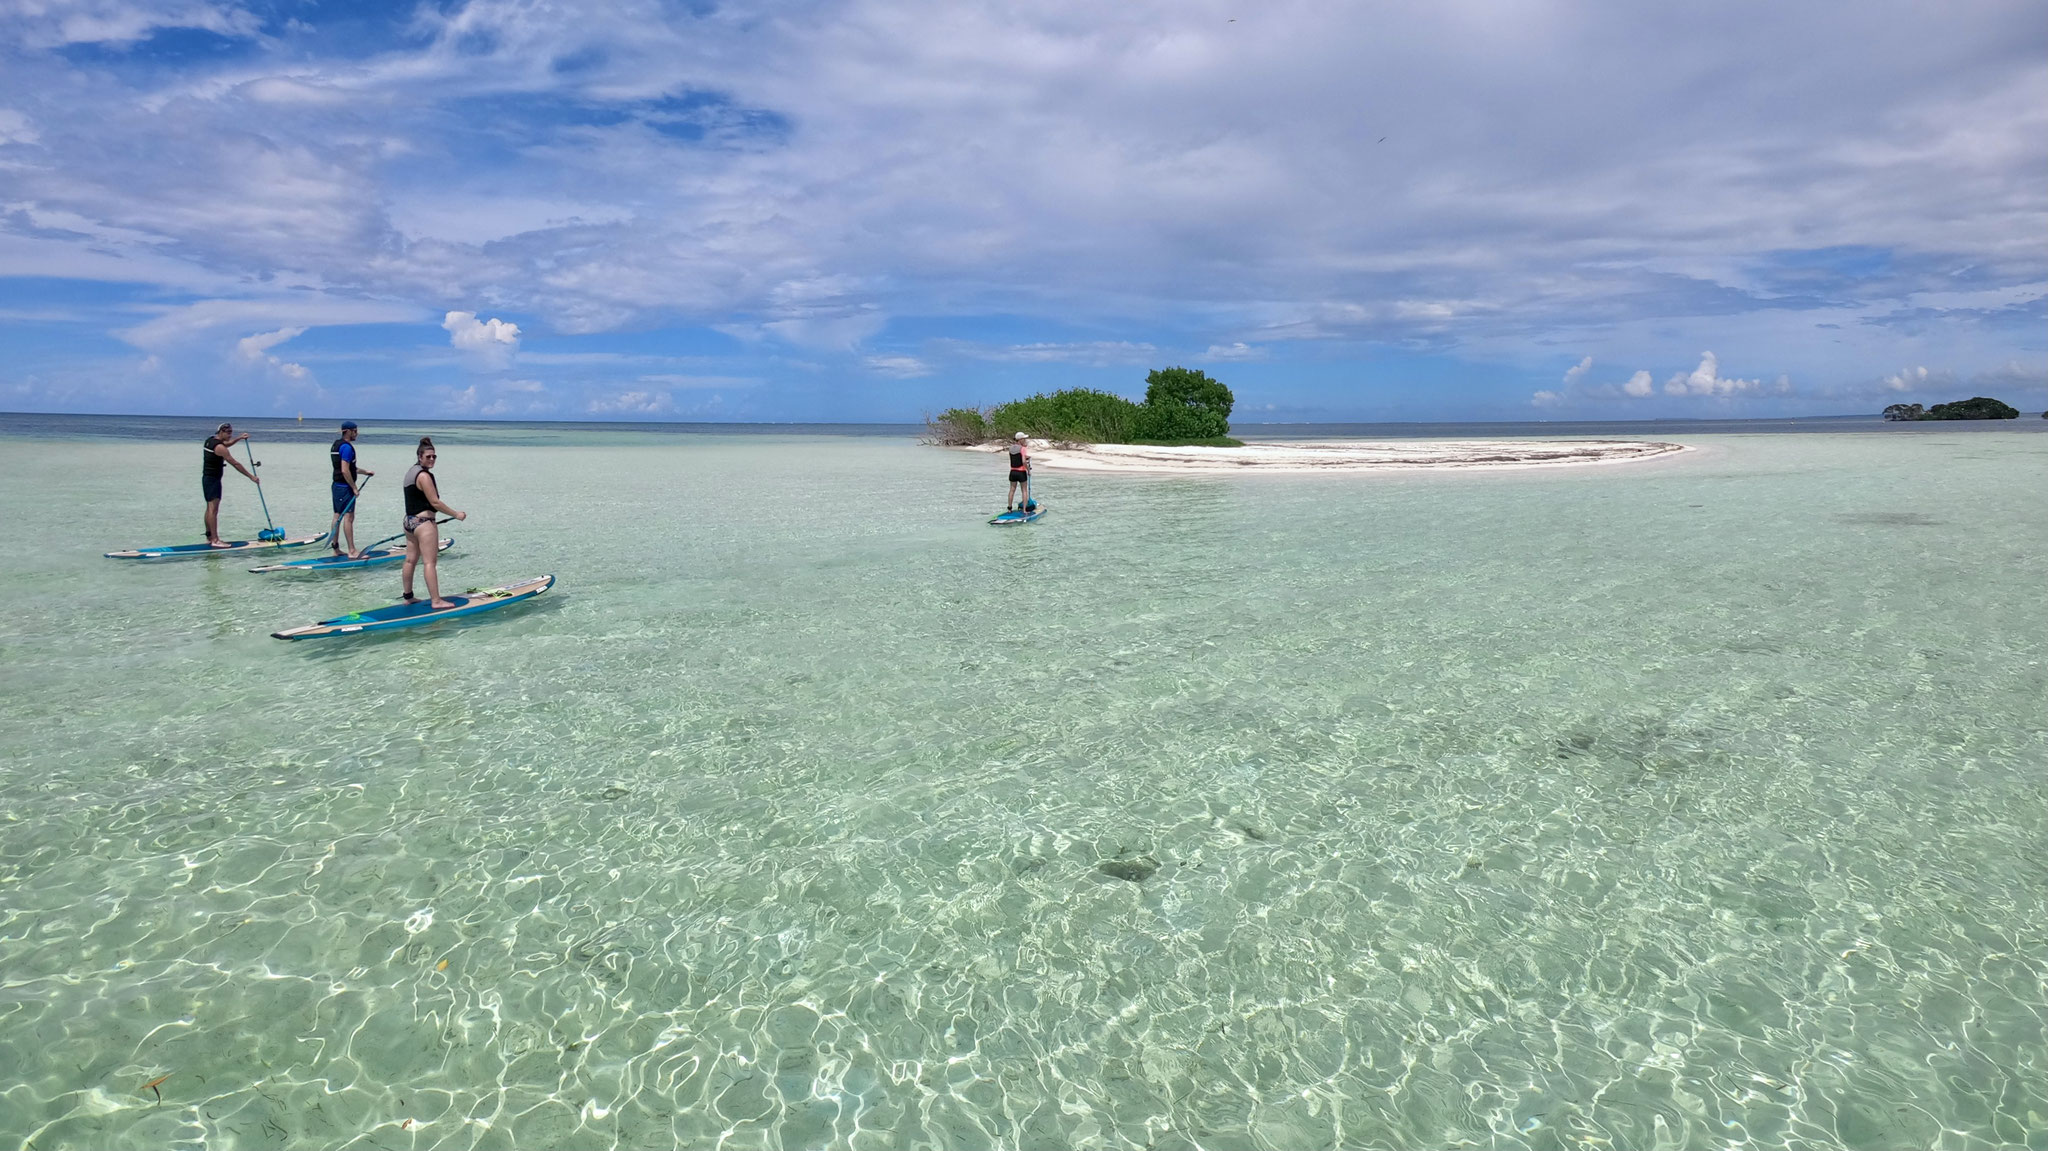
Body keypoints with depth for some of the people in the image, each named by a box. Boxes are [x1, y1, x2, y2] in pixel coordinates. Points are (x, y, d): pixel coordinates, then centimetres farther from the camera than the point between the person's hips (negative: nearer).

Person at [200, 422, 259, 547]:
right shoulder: (219, 447, -19)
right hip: (213, 479, -10)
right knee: (213, 509, -12)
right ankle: (215, 540, -15)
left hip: (207, 478, 10)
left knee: (210, 508, 14)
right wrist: (251, 476, -16)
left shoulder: (210, 440, 9)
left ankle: (209, 537, 20)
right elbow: (235, 464, -20)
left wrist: (239, 438, 18)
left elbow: (226, 444, 31)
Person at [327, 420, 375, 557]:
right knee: (348, 517, -10)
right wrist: (354, 488, -17)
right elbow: (345, 471, -22)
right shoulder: (346, 447, -16)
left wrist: (365, 472, 26)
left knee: (337, 516, 13)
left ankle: (335, 548, 18)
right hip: (345, 487, -11)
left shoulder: (336, 445, 16)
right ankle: (352, 551, -10)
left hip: (337, 485, 11)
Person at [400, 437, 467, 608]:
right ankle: (436, 600, -11)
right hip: (423, 523, -10)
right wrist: (456, 514, -13)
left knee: (411, 560, 15)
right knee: (430, 562, -10)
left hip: (409, 521, 10)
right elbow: (435, 502, -19)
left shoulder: (411, 471, 14)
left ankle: (408, 597, 24)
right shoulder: (424, 475, -16)